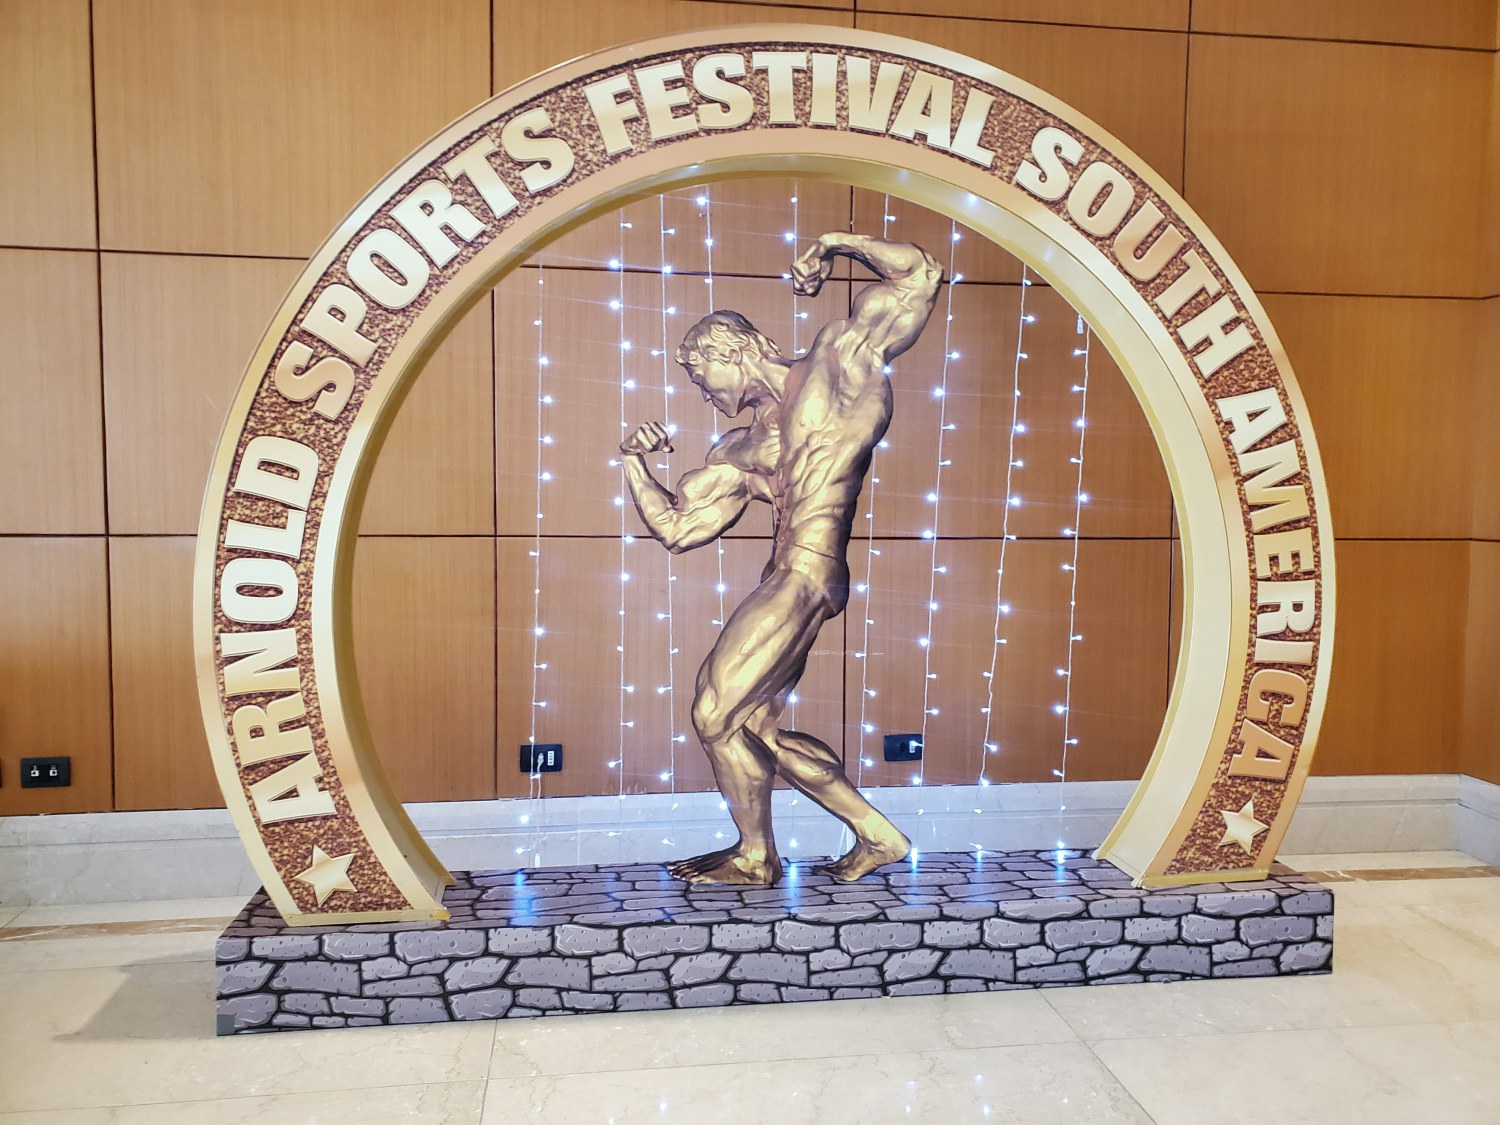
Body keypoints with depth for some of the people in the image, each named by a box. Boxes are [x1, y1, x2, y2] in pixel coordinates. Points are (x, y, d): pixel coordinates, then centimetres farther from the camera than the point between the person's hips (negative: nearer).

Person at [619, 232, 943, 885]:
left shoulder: (838, 360, 6)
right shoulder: (738, 452, 22)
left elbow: (919, 274, 4)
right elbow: (676, 528, 19)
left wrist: (833, 243, 5)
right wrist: (634, 462, 10)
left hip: (807, 579, -9)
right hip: (786, 585, 9)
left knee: (716, 715, -5)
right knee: (752, 729, 11)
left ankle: (755, 858, 15)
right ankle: (877, 835, 21)